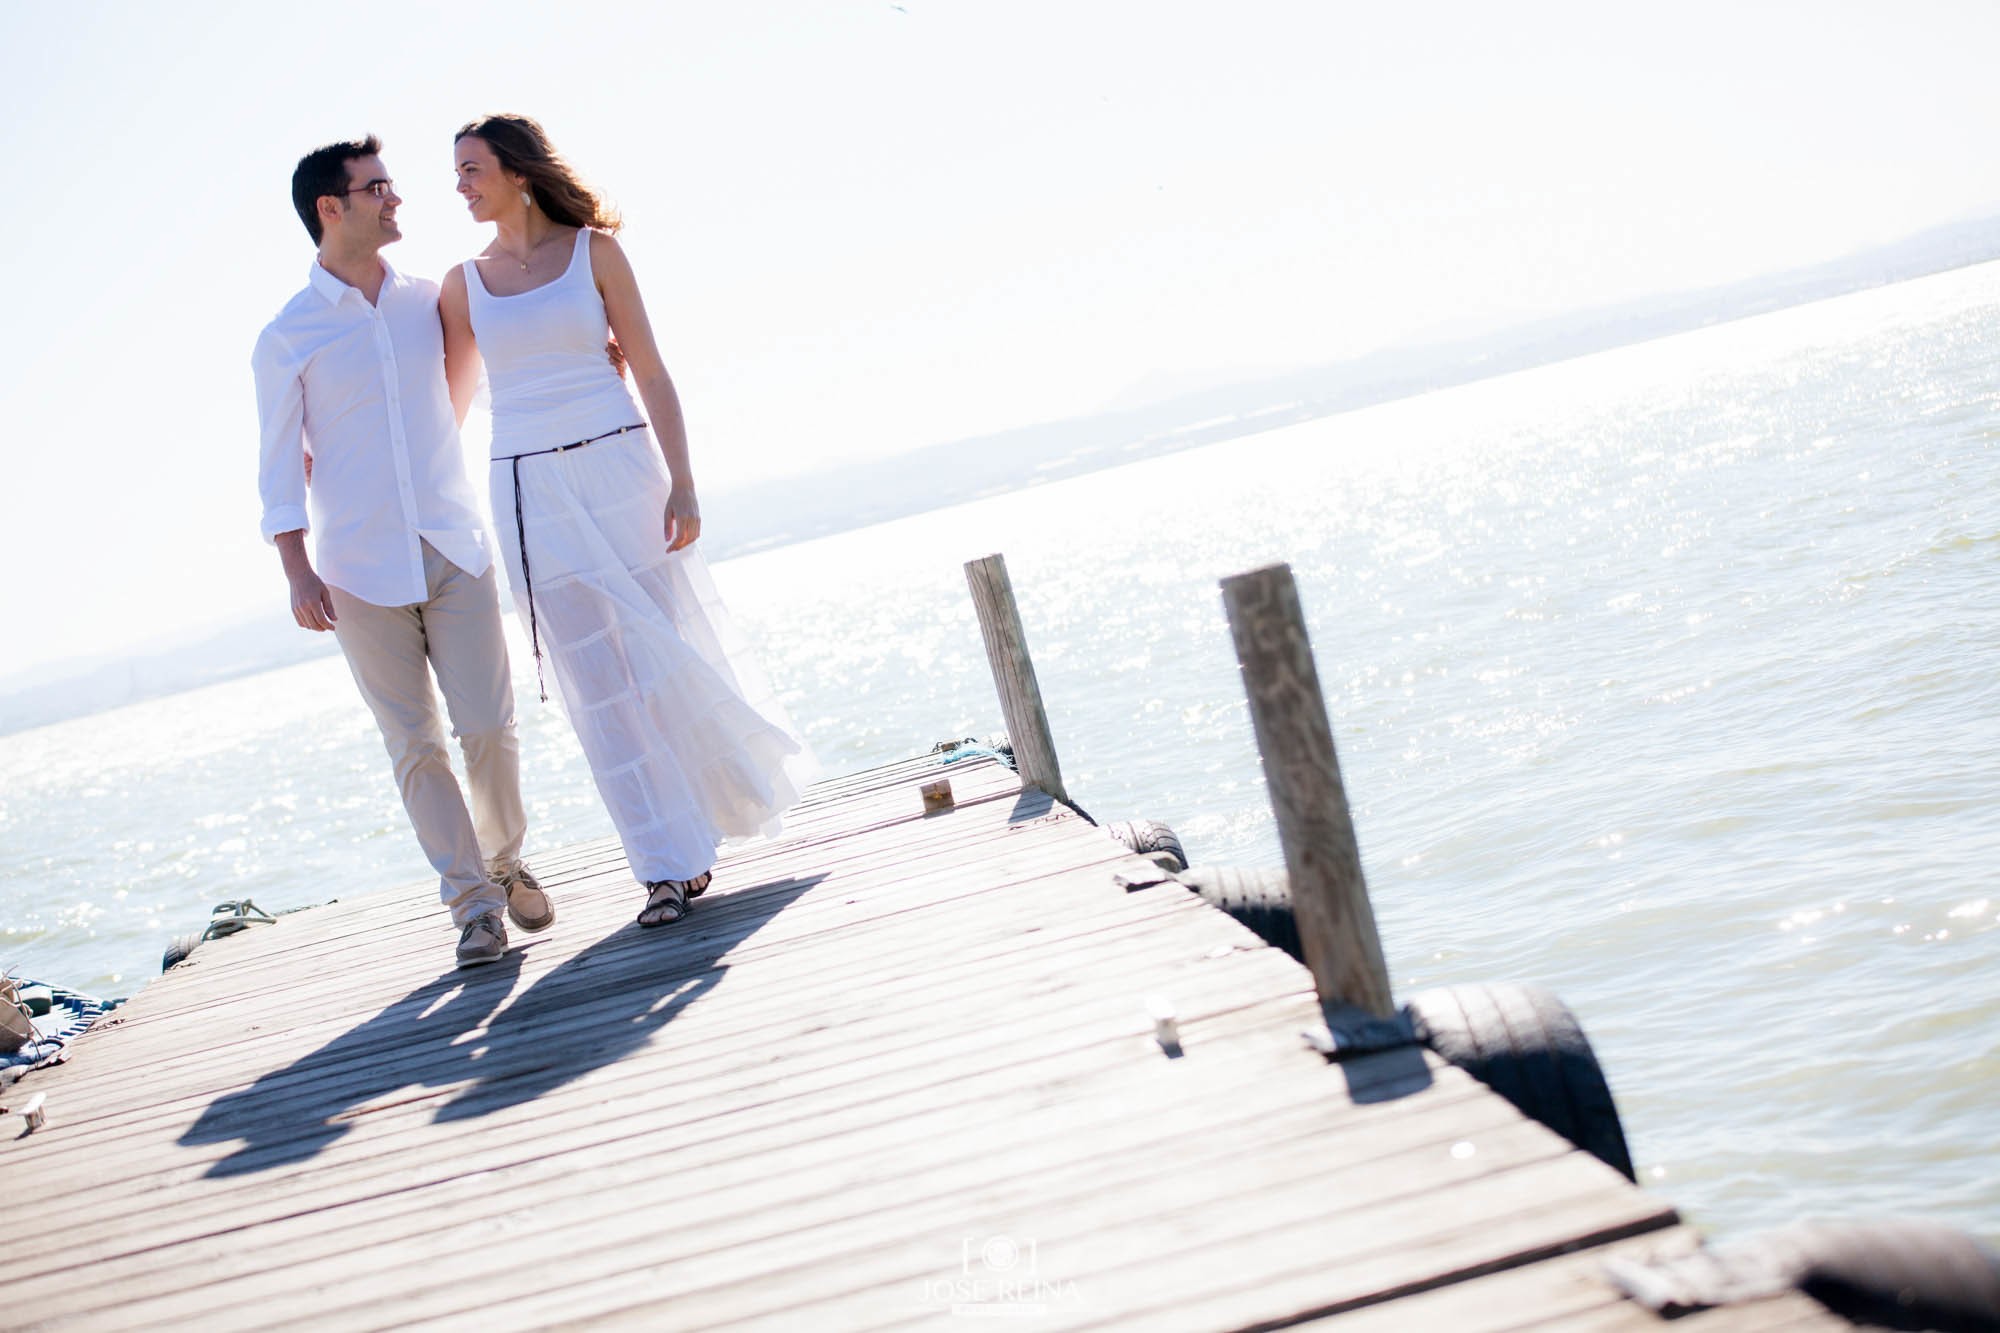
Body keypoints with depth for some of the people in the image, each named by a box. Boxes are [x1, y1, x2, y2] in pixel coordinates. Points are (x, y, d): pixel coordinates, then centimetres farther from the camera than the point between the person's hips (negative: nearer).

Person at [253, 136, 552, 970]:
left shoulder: (430, 302, 8)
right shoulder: (287, 338, 0)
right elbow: (279, 465, 0)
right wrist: (298, 573, -9)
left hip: (454, 549, 2)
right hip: (360, 568, -2)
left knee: (487, 725, -2)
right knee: (414, 746, -1)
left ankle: (503, 862, 23)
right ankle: (473, 902, 8)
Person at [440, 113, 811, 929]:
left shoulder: (593, 251, 1)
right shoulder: (464, 285, 8)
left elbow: (651, 374, -1)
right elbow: (445, 410, 14)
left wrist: (682, 485, -8)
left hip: (620, 468, -2)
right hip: (531, 491, 2)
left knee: (673, 648, 2)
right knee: (599, 679, -1)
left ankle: (756, 773, 31)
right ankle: (668, 867, 5)